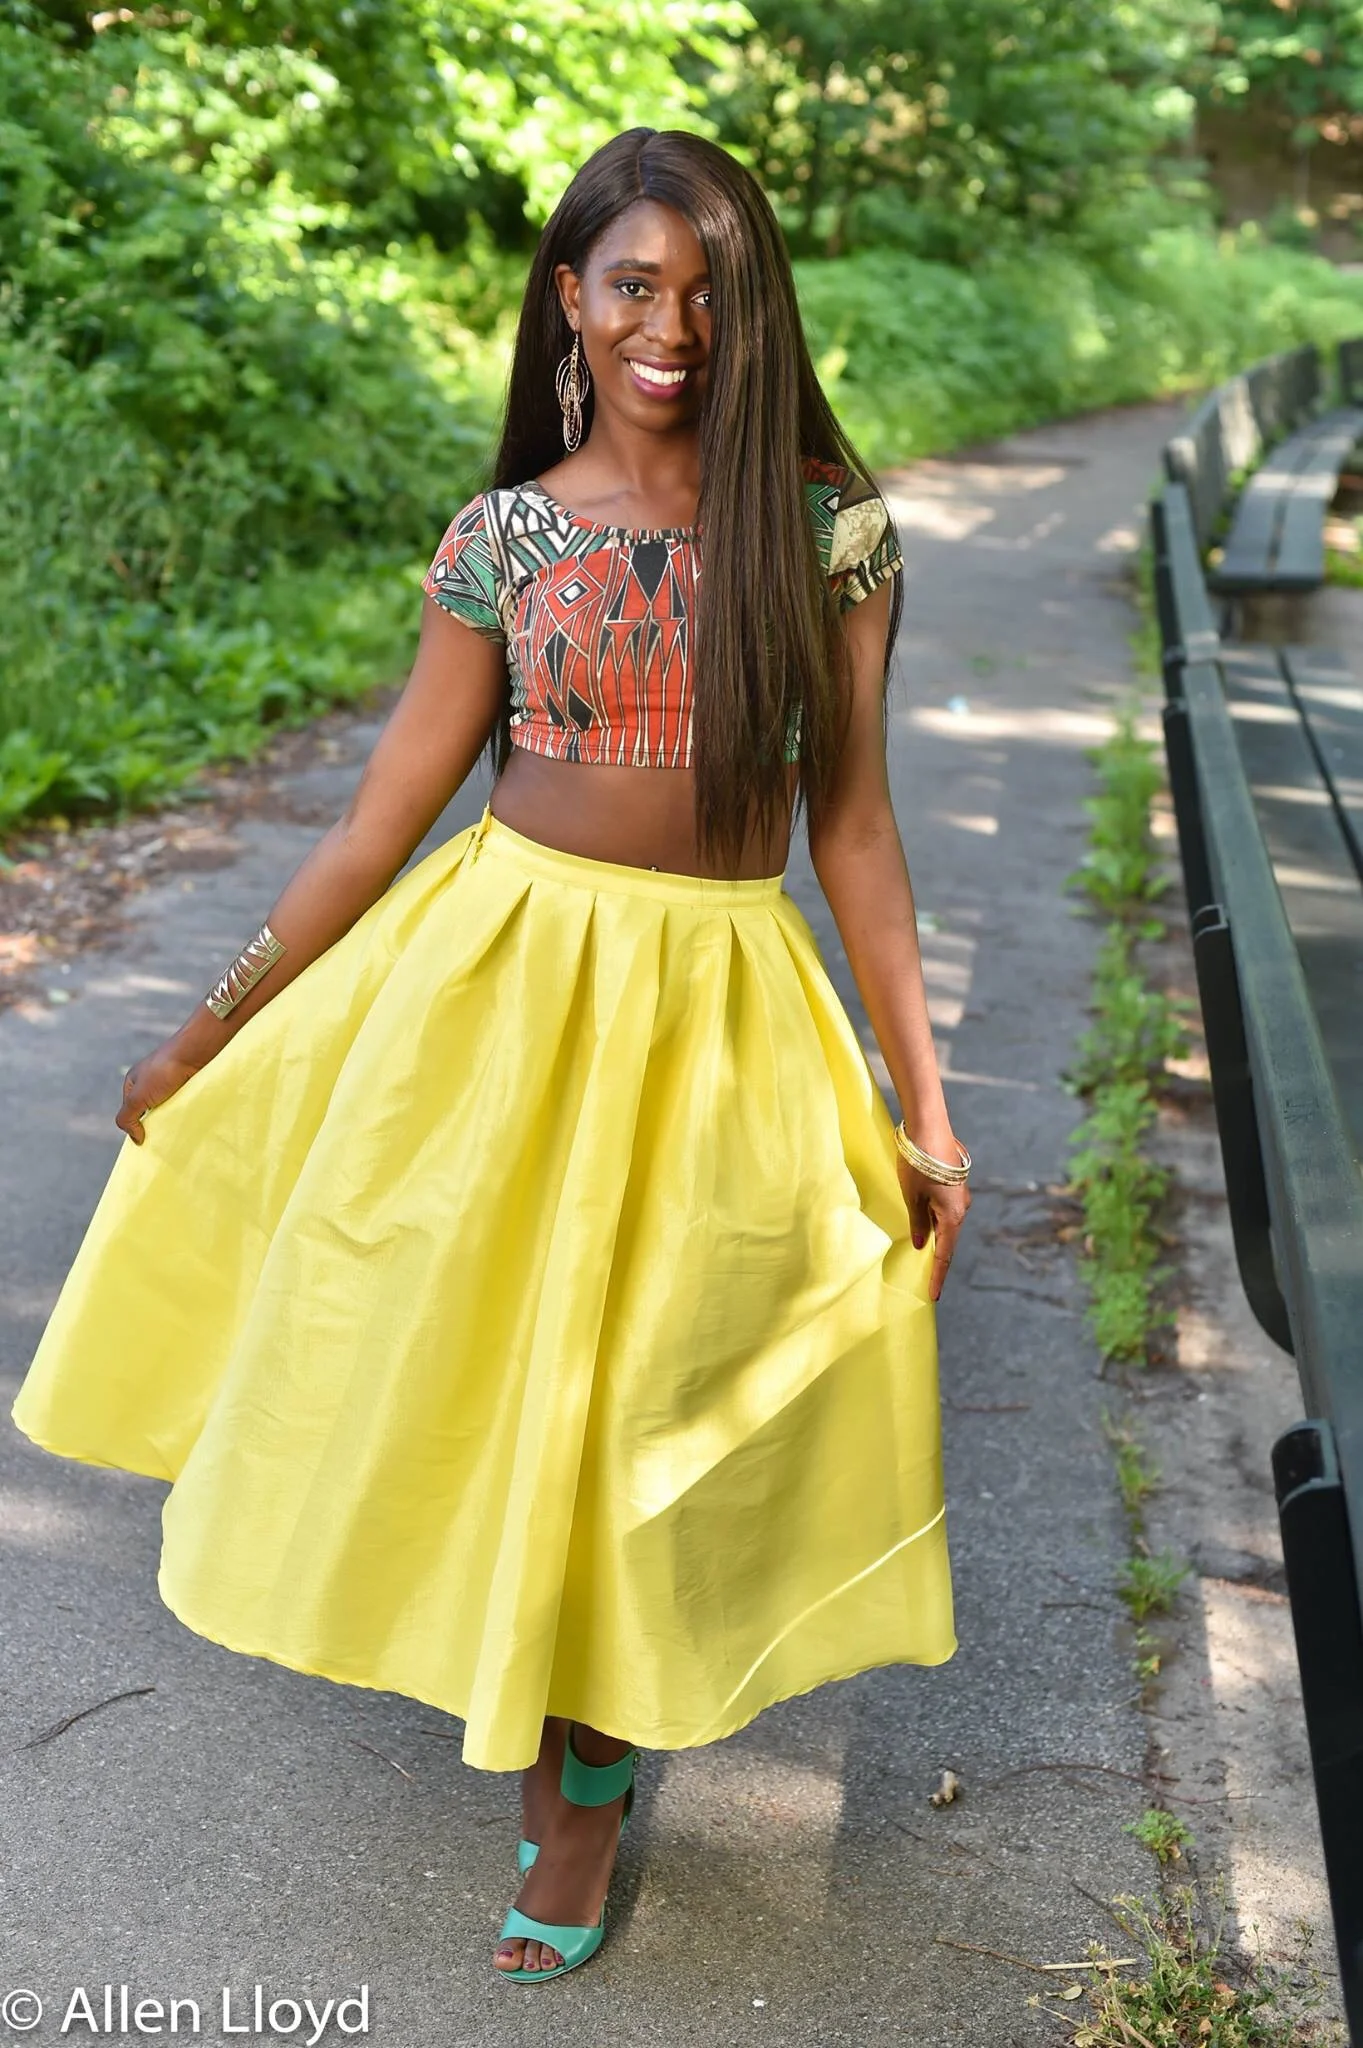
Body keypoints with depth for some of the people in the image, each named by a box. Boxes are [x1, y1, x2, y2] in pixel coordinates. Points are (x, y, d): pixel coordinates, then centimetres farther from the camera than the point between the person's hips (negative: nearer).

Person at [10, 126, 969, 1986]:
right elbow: (382, 816, 3)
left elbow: (852, 818, 0)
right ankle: (543, 1714, 40)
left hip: (721, 1003, -1)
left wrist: (922, 1107, -1)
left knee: (634, 1400, 9)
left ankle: (590, 1763, 35)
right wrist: (204, 1039, 6)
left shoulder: (829, 521, -3)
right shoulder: (505, 535, -1)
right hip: (501, 971, 1)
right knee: (475, 1355, 10)